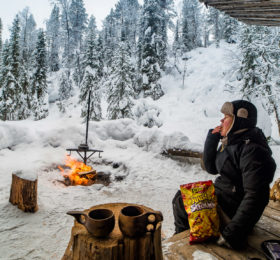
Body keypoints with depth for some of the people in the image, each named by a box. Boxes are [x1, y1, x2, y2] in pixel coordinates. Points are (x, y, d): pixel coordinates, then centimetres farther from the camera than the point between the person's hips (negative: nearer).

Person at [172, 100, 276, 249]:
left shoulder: (252, 149, -25)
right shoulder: (231, 142, 4)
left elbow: (256, 196, -29)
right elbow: (211, 168, 8)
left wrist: (232, 233, -30)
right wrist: (211, 139, -3)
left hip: (233, 208, -9)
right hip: (220, 195, 9)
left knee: (180, 201, -6)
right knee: (180, 197, 13)